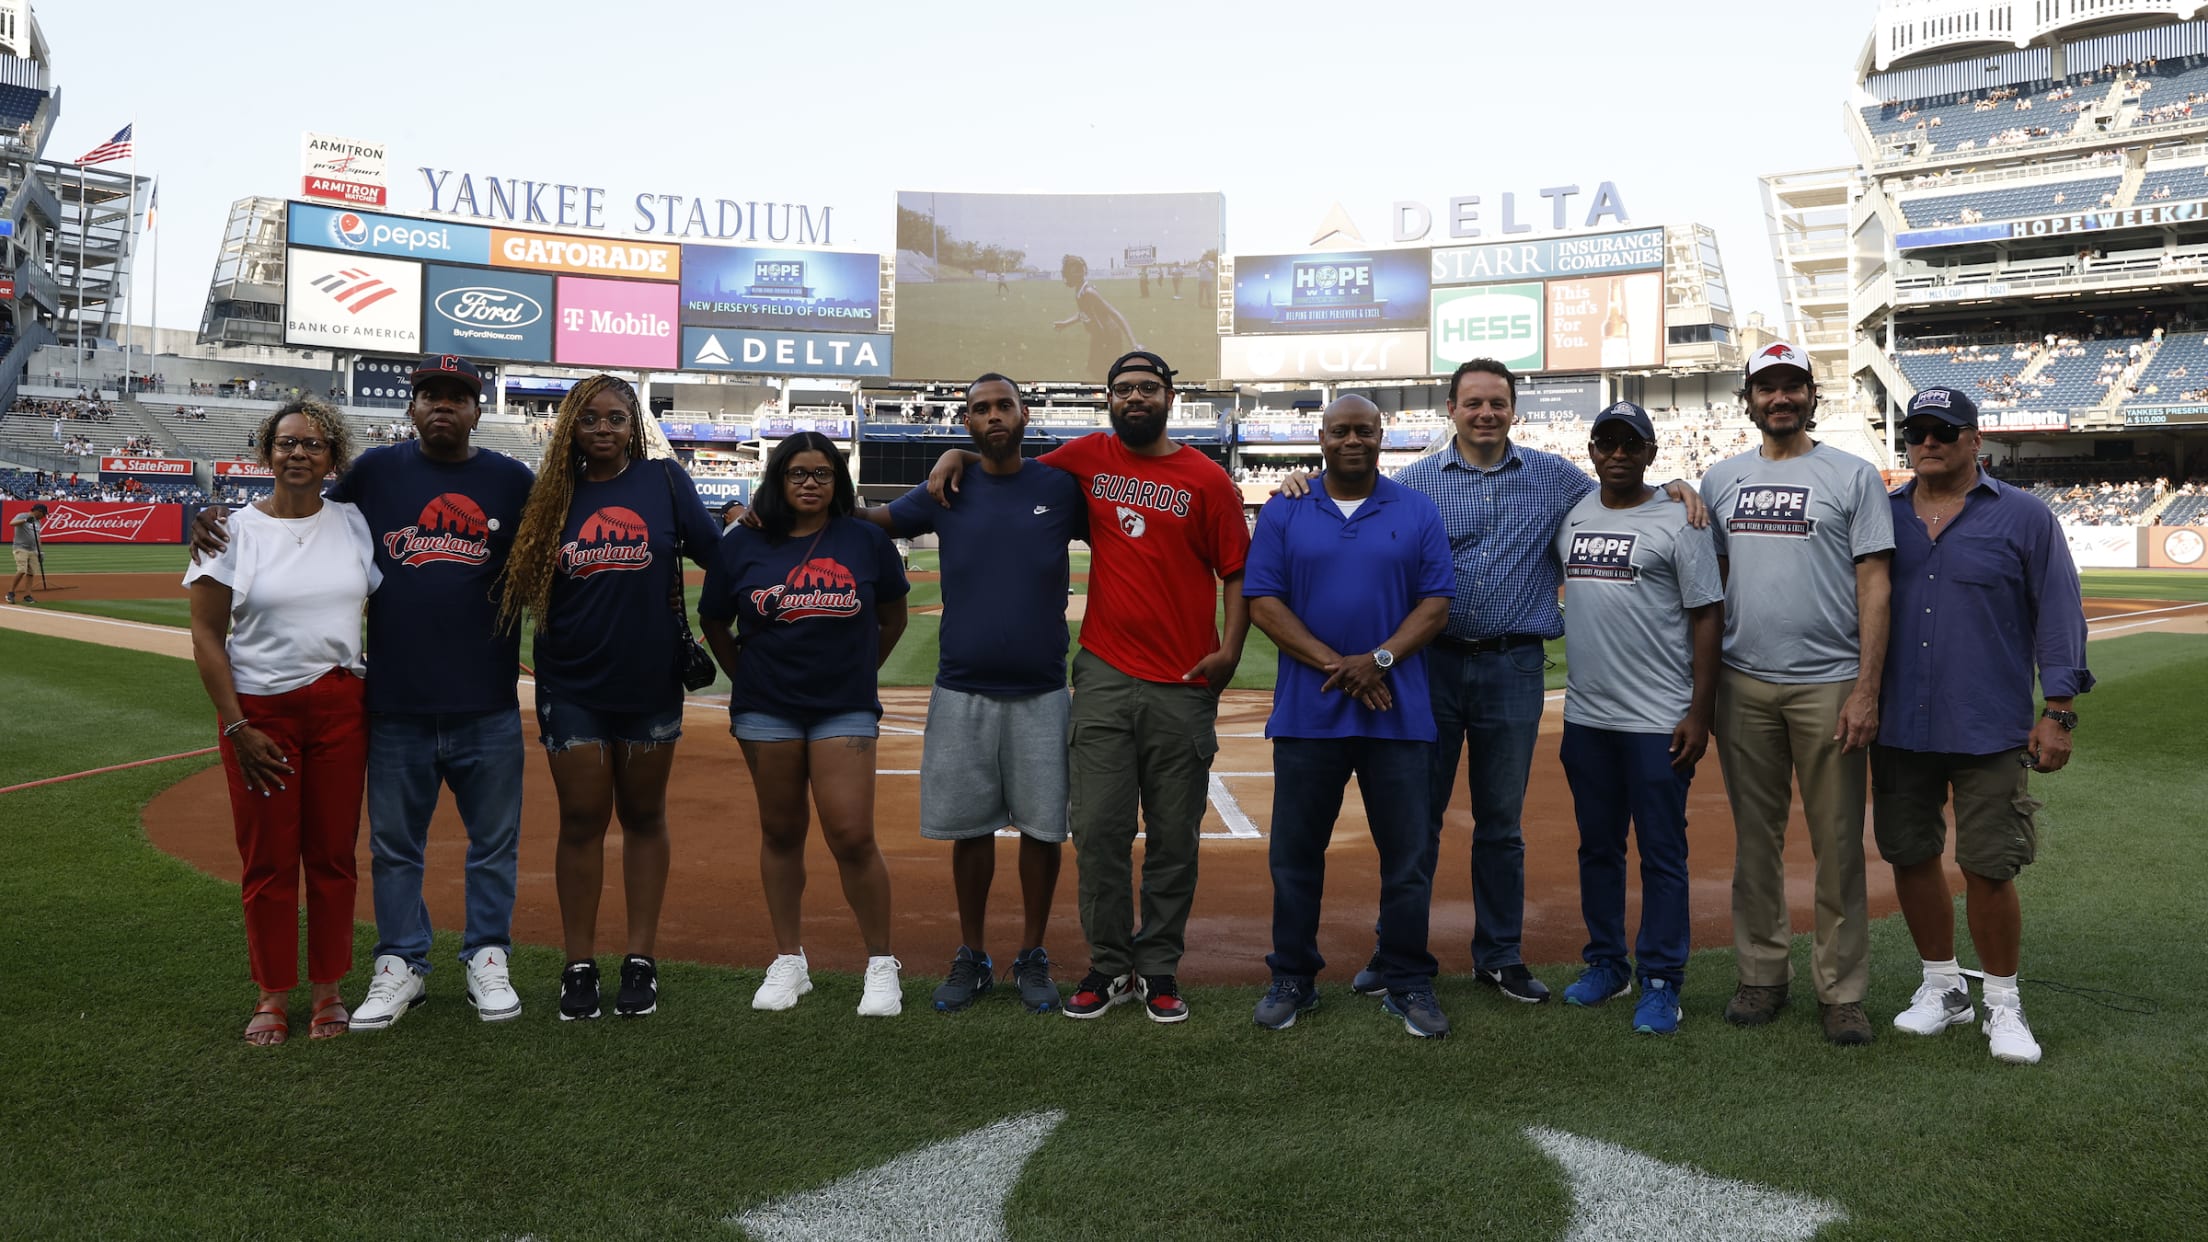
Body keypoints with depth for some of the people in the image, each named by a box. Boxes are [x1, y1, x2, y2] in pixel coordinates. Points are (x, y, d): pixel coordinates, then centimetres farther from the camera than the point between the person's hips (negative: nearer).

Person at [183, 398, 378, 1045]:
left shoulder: (353, 523, 5)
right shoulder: (235, 530, -3)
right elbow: (207, 635, -3)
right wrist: (236, 726, -9)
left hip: (340, 706, 2)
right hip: (259, 709, -2)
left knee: (333, 853, 6)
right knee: (268, 858, 4)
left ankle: (328, 989, 19)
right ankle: (272, 995, 19)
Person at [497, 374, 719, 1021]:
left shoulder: (664, 481, 0)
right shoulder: (552, 495, 3)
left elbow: (719, 556, 2)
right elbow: (518, 586, 6)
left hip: (651, 681, 0)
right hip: (572, 687, 1)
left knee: (643, 817, 10)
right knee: (581, 820, 5)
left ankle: (641, 961, 19)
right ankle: (579, 967, 15)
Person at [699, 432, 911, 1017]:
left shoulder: (866, 540, 2)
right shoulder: (742, 545, 4)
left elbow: (894, 617, 13)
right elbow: (714, 624, 15)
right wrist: (746, 680, 14)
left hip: (845, 710, -1)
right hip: (766, 710, 2)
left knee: (852, 837, -8)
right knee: (781, 833, 9)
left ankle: (882, 964, 7)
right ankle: (788, 960, 22)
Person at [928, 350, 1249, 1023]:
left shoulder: (1206, 479, 1)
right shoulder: (1087, 457, 9)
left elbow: (1237, 570, 2)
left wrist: (1229, 650, -10)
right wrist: (959, 455, 9)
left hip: (1183, 687, -1)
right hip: (1104, 677, 2)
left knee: (1174, 836, 6)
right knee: (1098, 829, 1)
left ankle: (1160, 968, 19)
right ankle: (1109, 966, 15)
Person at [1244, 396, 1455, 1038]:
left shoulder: (1418, 512, 7)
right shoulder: (1284, 512, 6)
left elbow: (1436, 603, 2)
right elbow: (1262, 602, -2)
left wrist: (1379, 659, -14)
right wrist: (1332, 664, -12)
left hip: (1398, 714, 0)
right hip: (1306, 713, 0)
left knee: (1407, 855, 5)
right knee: (1296, 852, 7)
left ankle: (1409, 985, 18)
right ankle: (1293, 979, 21)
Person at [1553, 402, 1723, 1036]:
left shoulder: (1678, 522, -4)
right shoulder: (1570, 516, 11)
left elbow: (1706, 616, -7)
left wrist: (1700, 711, -13)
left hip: (1659, 721, -5)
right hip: (1586, 716, 5)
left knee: (1662, 852, 1)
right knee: (1597, 846, 14)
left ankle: (1661, 980, 10)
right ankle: (1605, 962, 27)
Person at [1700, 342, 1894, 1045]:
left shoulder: (1853, 476, 1)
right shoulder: (1721, 479, 12)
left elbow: (1873, 585, -3)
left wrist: (1867, 688, -11)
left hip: (1829, 684, -3)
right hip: (1743, 683, 3)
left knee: (1838, 843, 1)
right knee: (1755, 837, 10)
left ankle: (1842, 992, 11)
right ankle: (1762, 975, 21)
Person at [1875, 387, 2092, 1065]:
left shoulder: (2025, 517, 1)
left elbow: (2059, 616, -1)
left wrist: (2059, 711, -5)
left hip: (1991, 730, -3)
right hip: (1899, 729, 3)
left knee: (1988, 869, -2)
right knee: (1910, 857, 9)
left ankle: (2002, 1003, 16)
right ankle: (1942, 986, 26)